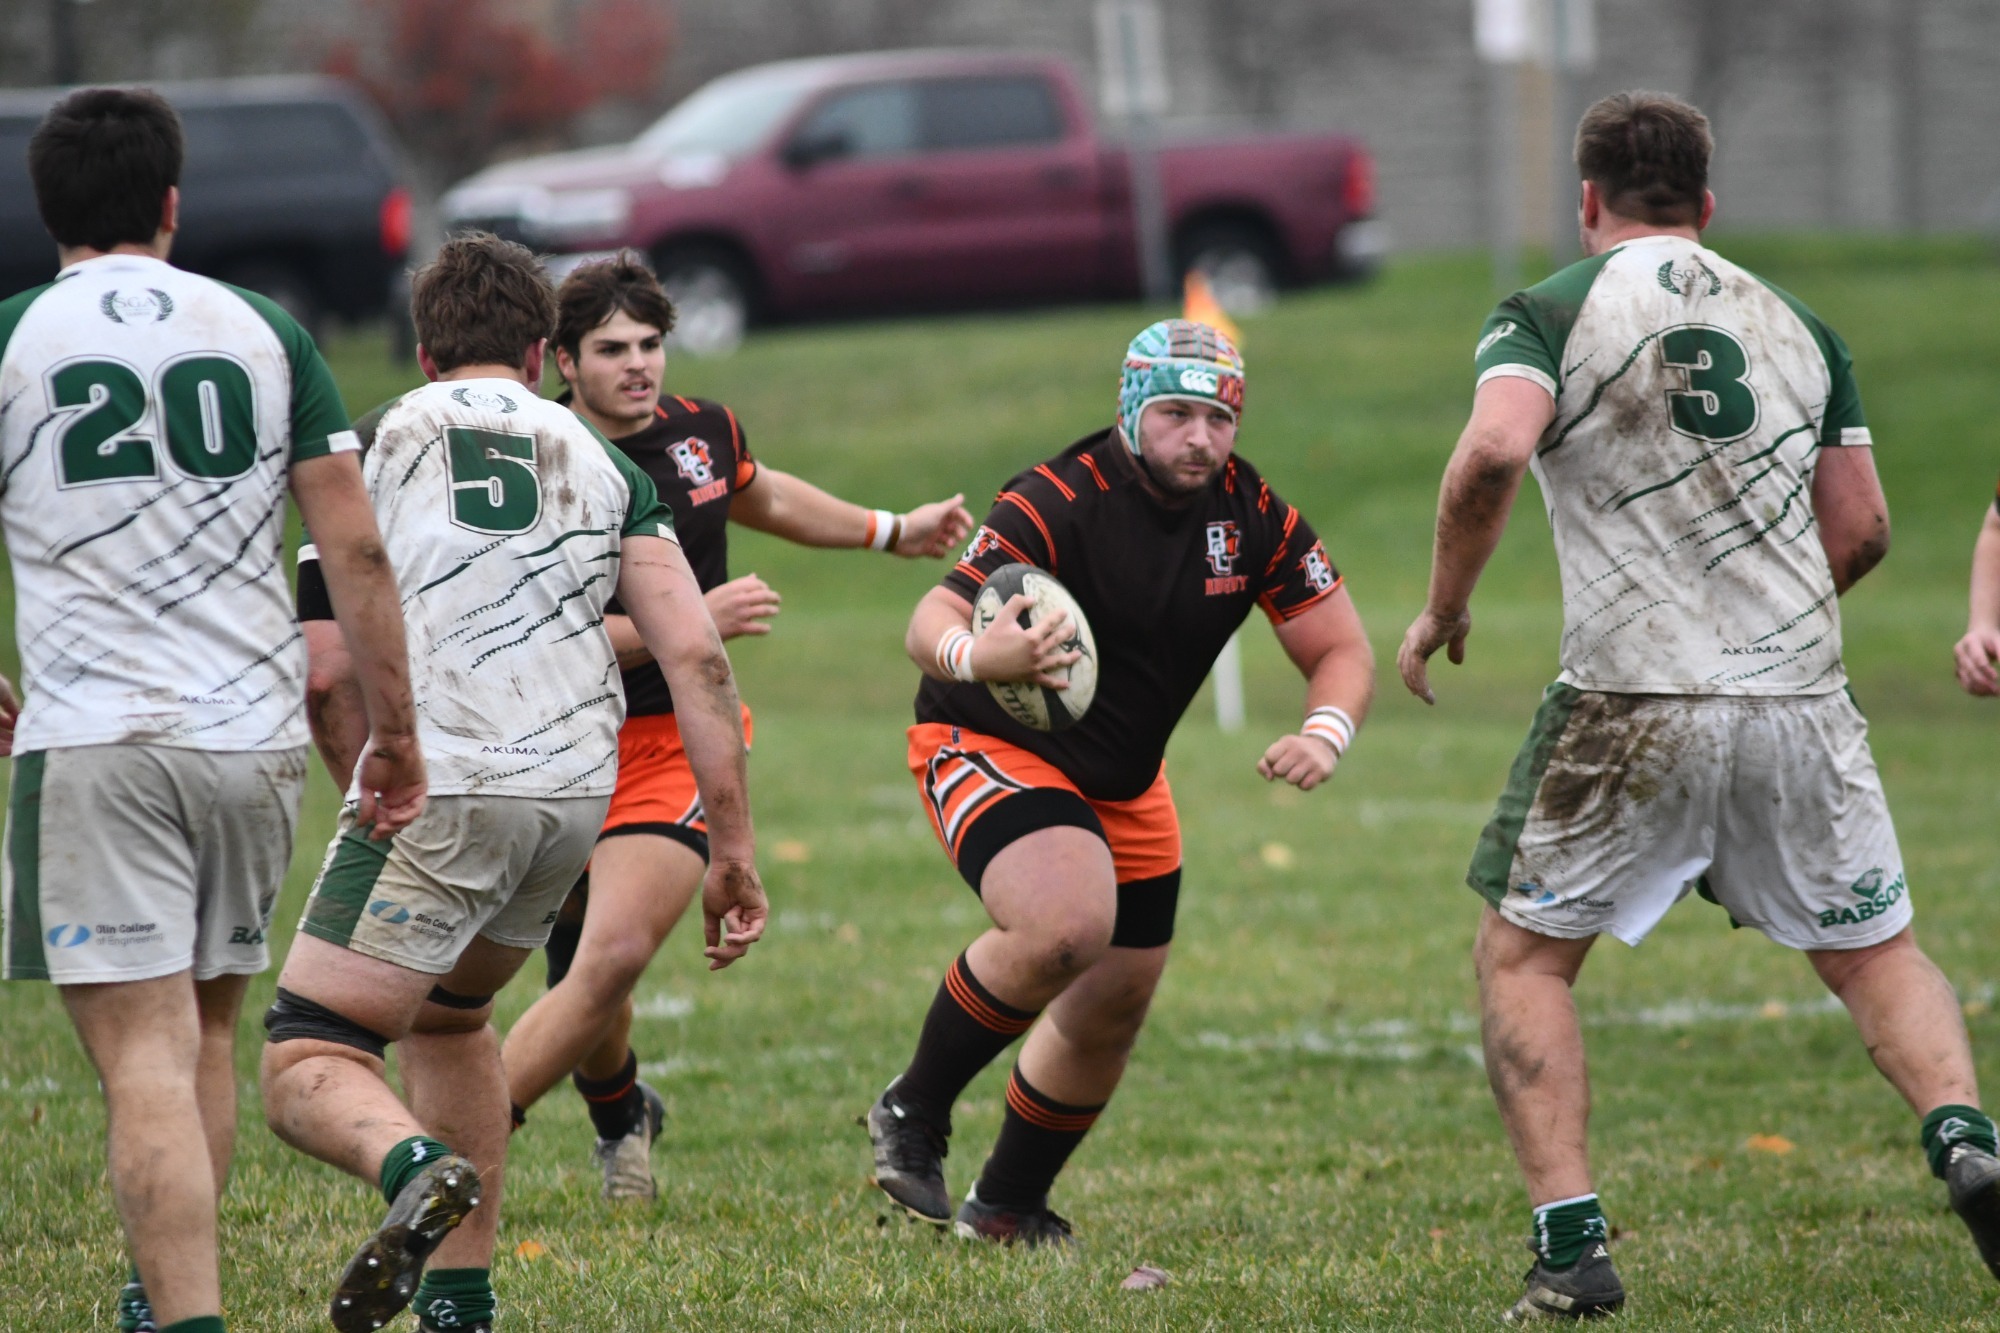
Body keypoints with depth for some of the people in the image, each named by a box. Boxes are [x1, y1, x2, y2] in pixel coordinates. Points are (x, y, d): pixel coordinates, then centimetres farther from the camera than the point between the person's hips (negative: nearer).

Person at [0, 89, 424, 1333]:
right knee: (207, 1030, 20)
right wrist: (394, 732, 10)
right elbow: (358, 550, 3)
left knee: (146, 1055, -7)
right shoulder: (264, 331, 6)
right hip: (256, 736, 3)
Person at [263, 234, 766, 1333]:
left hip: (436, 787, -5)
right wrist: (733, 850, 5)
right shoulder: (601, 465, 16)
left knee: (305, 1070, -4)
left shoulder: (374, 445, 9)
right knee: (447, 1016, 30)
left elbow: (324, 674, 4)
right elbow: (695, 654, 4)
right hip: (577, 789, 5)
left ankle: (418, 1169, -37)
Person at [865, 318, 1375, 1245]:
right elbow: (929, 626, -33)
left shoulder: (1252, 515, -8)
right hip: (990, 744, -7)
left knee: (1115, 1005, 11)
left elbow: (1339, 649, 1)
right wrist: (977, 655, -57)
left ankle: (1005, 1210, 32)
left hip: (1122, 780, 7)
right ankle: (913, 1114, -11)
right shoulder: (1057, 502, -26)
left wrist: (1325, 734, -22)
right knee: (1067, 927, -32)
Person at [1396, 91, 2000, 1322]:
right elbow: (1862, 530, 12)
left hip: (1634, 702, -3)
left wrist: (1444, 607, -4)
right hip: (1801, 697, 3)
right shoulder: (1799, 327, 13)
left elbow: (1494, 452, -18)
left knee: (1523, 956, 13)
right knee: (1878, 953, 16)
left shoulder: (1547, 316, 1)